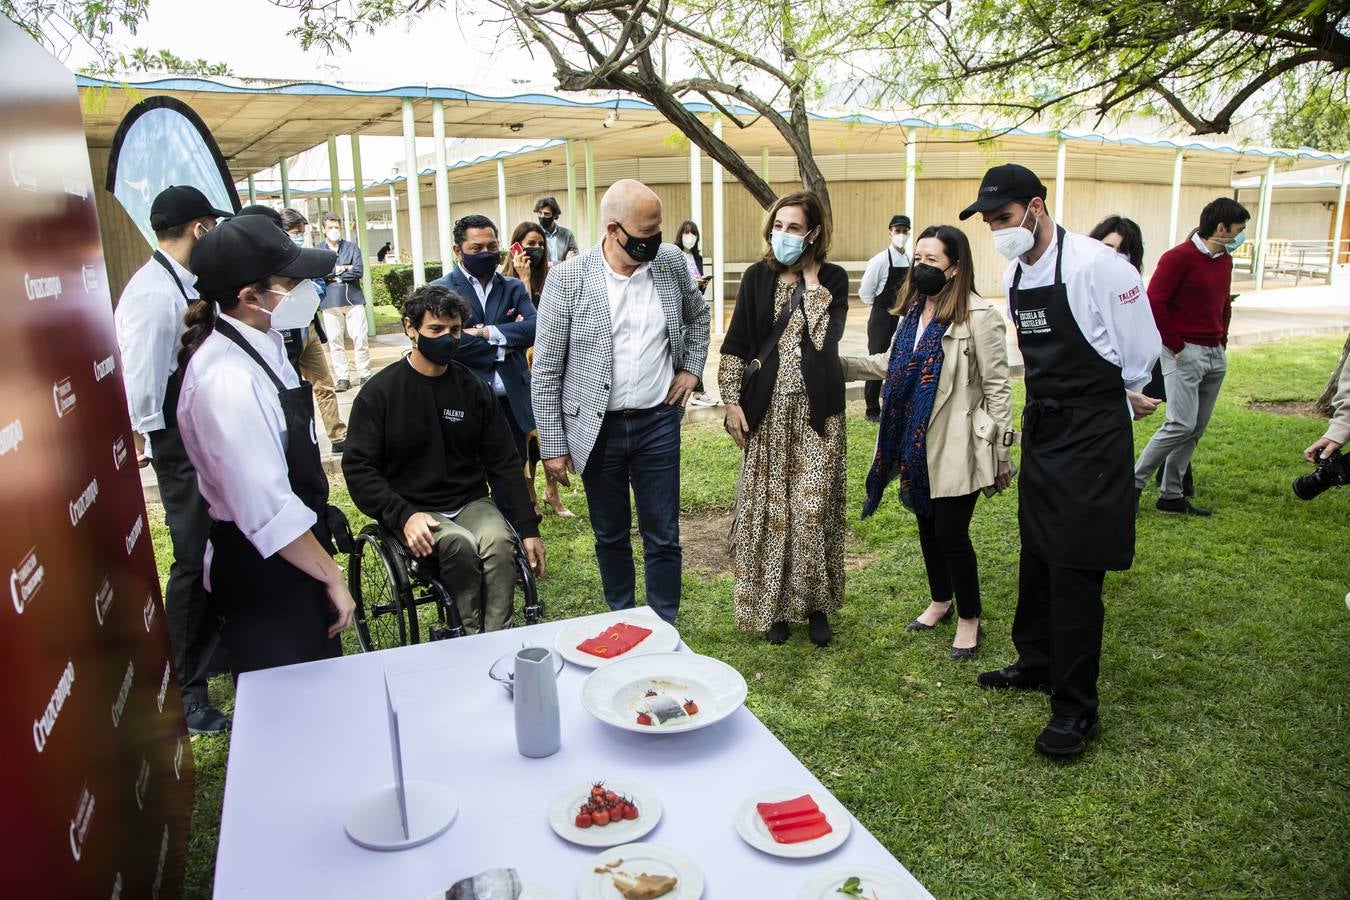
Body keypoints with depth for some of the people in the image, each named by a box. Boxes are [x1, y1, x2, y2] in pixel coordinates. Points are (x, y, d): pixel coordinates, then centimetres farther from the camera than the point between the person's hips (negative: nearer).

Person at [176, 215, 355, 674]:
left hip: (291, 555, 9)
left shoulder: (260, 344, 1)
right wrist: (332, 578, -16)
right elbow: (266, 509, -28)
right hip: (264, 573, -9)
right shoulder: (228, 380, -28)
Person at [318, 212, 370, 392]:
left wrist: (335, 276, -5)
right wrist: (339, 269, -8)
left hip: (353, 299, -1)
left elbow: (358, 270, -5)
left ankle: (365, 375, 8)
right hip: (330, 302, 1)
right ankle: (342, 378, 9)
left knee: (360, 338, -3)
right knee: (335, 341, 2)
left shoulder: (352, 247, 8)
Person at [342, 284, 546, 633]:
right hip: (413, 509, -2)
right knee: (460, 544, -31)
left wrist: (529, 527, -1)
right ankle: (471, 639, -15)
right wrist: (403, 516, -19)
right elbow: (357, 467, -5)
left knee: (499, 542, -29)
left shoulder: (474, 388, 6)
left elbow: (504, 463, 6)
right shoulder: (380, 392, -3)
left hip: (471, 502, 3)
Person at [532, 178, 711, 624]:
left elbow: (697, 314, 21)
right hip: (598, 428, -1)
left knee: (663, 538, 7)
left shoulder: (671, 262, -2)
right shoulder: (568, 278, -11)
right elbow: (546, 370, -7)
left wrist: (691, 367, 9)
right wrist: (553, 446, -7)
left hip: (658, 422, 2)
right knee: (610, 536, 14)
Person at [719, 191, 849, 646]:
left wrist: (812, 283, -8)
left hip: (817, 409, -1)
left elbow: (824, 338, -11)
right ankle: (774, 603, 19)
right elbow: (735, 345, 4)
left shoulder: (833, 279, 2)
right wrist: (731, 402, -2)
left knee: (813, 506, -2)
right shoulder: (758, 277, 5)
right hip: (768, 408, 1)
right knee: (769, 507, 4)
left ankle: (815, 602, 16)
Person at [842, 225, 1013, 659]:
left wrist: (1001, 453, -11)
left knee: (951, 533, -1)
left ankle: (969, 619, 21)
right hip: (917, 445, 7)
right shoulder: (913, 311, 9)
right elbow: (892, 362, 20)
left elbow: (997, 386, -12)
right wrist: (840, 365, 11)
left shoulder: (979, 316, -14)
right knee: (926, 525, 17)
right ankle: (940, 601, 39)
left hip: (958, 448, -7)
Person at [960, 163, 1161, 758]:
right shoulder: (1013, 274, 6)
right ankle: (1036, 663, 36)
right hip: (1041, 424, 8)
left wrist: (1121, 397, 6)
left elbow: (1140, 351, -10)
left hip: (1092, 430, -8)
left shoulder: (1095, 264, -18)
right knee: (1037, 553, 18)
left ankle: (1075, 708, 8)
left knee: (1075, 566, -4)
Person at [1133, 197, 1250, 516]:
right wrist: (1176, 346, -13)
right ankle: (1133, 484, -3)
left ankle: (1171, 495, 15)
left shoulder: (1225, 260, 15)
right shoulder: (1179, 257, -11)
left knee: (1196, 430, 8)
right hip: (1185, 354, -8)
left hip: (1216, 355, 8)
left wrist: (1222, 339, 16)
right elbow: (1155, 302, -16)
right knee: (1182, 424, -15)